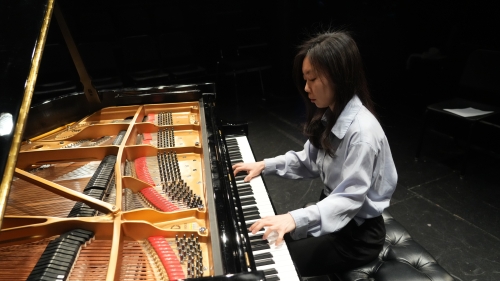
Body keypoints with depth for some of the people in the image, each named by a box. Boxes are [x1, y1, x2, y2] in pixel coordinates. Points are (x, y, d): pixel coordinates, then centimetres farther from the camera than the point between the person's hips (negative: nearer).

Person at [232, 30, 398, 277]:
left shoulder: (363, 131, -30)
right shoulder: (329, 117, -2)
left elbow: (350, 199, -29)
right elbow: (308, 161, 9)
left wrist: (296, 218, -39)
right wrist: (265, 165, 1)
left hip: (357, 232, -8)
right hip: (332, 210, 8)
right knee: (270, 244, 9)